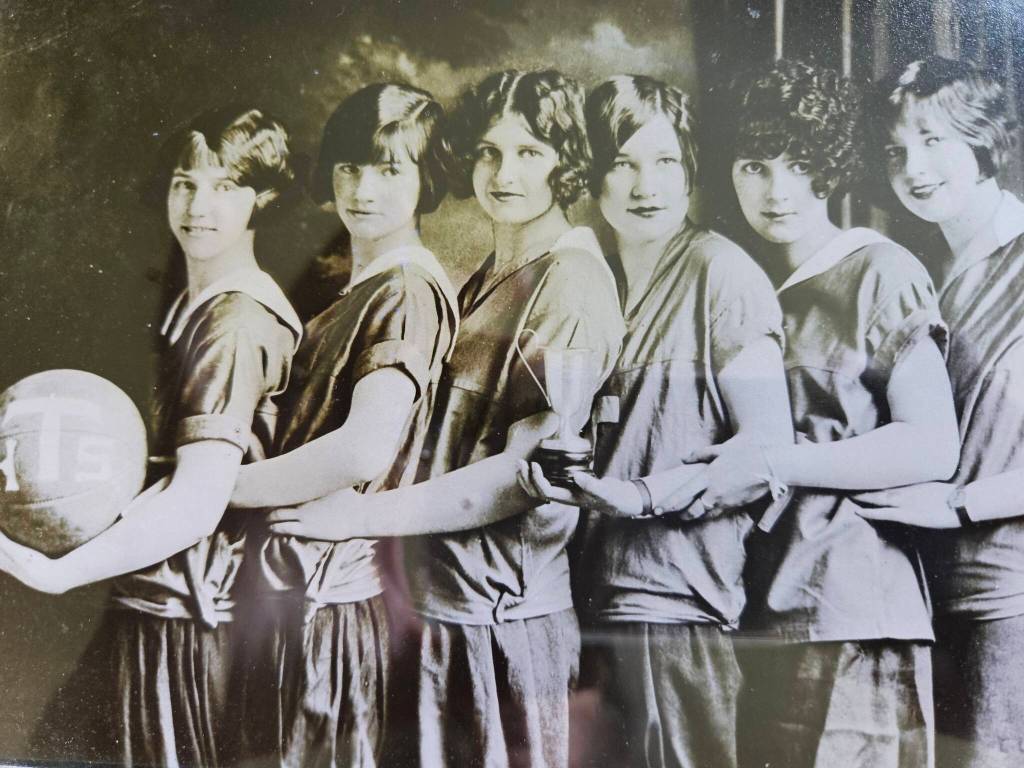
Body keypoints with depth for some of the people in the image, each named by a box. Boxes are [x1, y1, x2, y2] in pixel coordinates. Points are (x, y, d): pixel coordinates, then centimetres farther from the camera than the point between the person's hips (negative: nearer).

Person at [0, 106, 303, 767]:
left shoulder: (237, 321, -20)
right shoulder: (198, 303, 12)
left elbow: (197, 502, -25)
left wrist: (55, 572, -24)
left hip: (179, 619, -10)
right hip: (165, 605, 10)